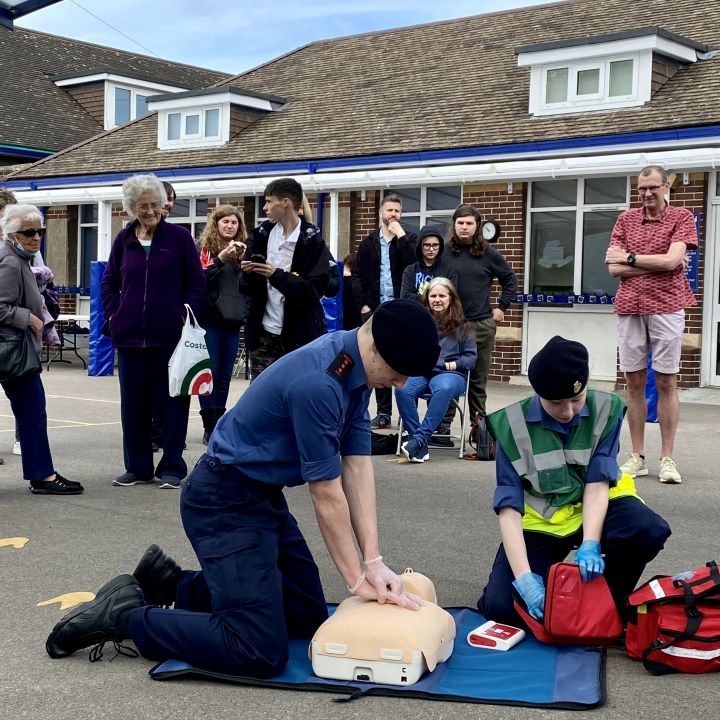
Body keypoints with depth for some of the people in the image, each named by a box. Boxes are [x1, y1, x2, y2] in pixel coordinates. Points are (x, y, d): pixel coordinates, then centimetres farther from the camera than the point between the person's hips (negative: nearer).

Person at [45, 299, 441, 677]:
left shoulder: (358, 366, 0)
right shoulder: (316, 383, -29)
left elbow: (357, 464, 0)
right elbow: (326, 495, -20)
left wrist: (374, 561, -6)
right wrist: (358, 578, -9)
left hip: (263, 496, 10)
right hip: (226, 503, -10)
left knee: (310, 616, 16)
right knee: (261, 653, -16)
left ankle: (171, 583, 24)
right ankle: (124, 613, -1)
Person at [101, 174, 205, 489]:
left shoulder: (179, 237, -1)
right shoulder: (124, 239, 8)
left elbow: (197, 283, 2)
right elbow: (109, 283, 17)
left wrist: (185, 316, -6)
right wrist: (114, 315, 5)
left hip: (170, 335, -3)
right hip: (129, 335, 3)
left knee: (172, 401, 3)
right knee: (133, 403, 9)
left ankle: (172, 467, 12)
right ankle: (137, 467, 20)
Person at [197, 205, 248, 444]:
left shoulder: (242, 250, 11)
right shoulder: (206, 249, -1)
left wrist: (244, 259, -9)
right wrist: (220, 258, -20)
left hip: (233, 321, 4)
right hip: (210, 319, -4)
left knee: (225, 376, 9)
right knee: (210, 373, -3)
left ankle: (220, 424, 16)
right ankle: (209, 427, 2)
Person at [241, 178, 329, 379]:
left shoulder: (311, 240, -7)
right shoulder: (263, 233, 9)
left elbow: (315, 289, -14)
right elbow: (250, 286, 13)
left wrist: (277, 275, -21)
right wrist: (248, 271, -9)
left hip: (298, 333, -5)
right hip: (264, 330, 5)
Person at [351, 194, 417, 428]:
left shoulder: (408, 239, 4)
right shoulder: (369, 242, 11)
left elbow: (415, 265, -15)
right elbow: (357, 275, 9)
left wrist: (400, 235, -13)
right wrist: (363, 304, 0)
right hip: (375, 310, 3)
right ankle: (383, 412, 15)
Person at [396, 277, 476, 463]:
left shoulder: (462, 326, 11)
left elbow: (471, 357, 8)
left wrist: (451, 364, -7)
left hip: (451, 374, -2)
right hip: (420, 371, 2)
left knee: (443, 388, -40)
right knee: (402, 389, -33)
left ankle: (419, 439, -38)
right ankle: (421, 447, -31)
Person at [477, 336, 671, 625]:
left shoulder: (605, 410, -12)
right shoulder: (513, 424, -15)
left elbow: (598, 483, -16)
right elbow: (509, 506, -19)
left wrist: (590, 544, -32)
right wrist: (524, 577, -31)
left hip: (595, 508, 1)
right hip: (541, 521, -1)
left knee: (648, 531, -32)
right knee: (500, 607, -21)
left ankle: (609, 602, -2)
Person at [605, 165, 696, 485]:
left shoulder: (681, 217, 3)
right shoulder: (626, 219, 11)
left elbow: (672, 260, -12)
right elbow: (614, 268, 1)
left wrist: (630, 258, -3)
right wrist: (657, 264, -5)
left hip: (666, 306, -3)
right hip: (630, 307, 3)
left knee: (666, 382, 0)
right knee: (634, 382, 5)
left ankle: (667, 459, 4)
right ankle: (637, 457, 11)